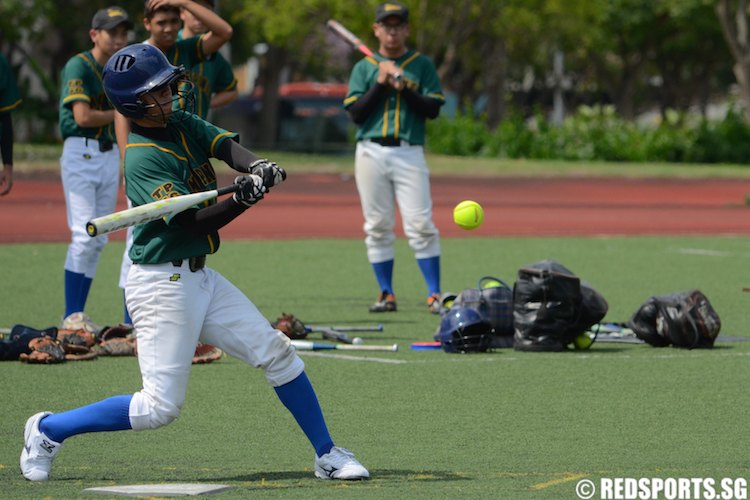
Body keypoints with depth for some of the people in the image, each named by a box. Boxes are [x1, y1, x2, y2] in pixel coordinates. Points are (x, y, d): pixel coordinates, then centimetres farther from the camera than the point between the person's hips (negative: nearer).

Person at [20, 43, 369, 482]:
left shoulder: (184, 125, 7)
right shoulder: (143, 158, -18)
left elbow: (227, 146, -9)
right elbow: (195, 223, -24)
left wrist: (258, 166, -31)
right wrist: (243, 198, -40)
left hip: (200, 277, 9)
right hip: (162, 284, -9)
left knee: (276, 352, 5)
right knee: (160, 407, -7)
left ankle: (328, 455, 15)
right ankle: (49, 430, 8)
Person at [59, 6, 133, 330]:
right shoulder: (79, 67, -8)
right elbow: (83, 117, -16)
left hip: (111, 155, 7)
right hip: (80, 154, -7)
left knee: (98, 240, 5)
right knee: (85, 234, -13)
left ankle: (79, 315, 8)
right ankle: (72, 316, -10)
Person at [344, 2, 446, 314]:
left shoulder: (421, 65, 10)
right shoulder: (363, 68, 12)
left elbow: (433, 109, 0)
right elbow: (355, 113, 2)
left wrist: (402, 87, -11)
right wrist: (381, 83, -7)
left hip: (409, 153, -2)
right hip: (371, 153, 2)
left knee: (420, 225, -9)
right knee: (377, 227, 2)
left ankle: (434, 295, -8)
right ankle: (386, 294, 9)